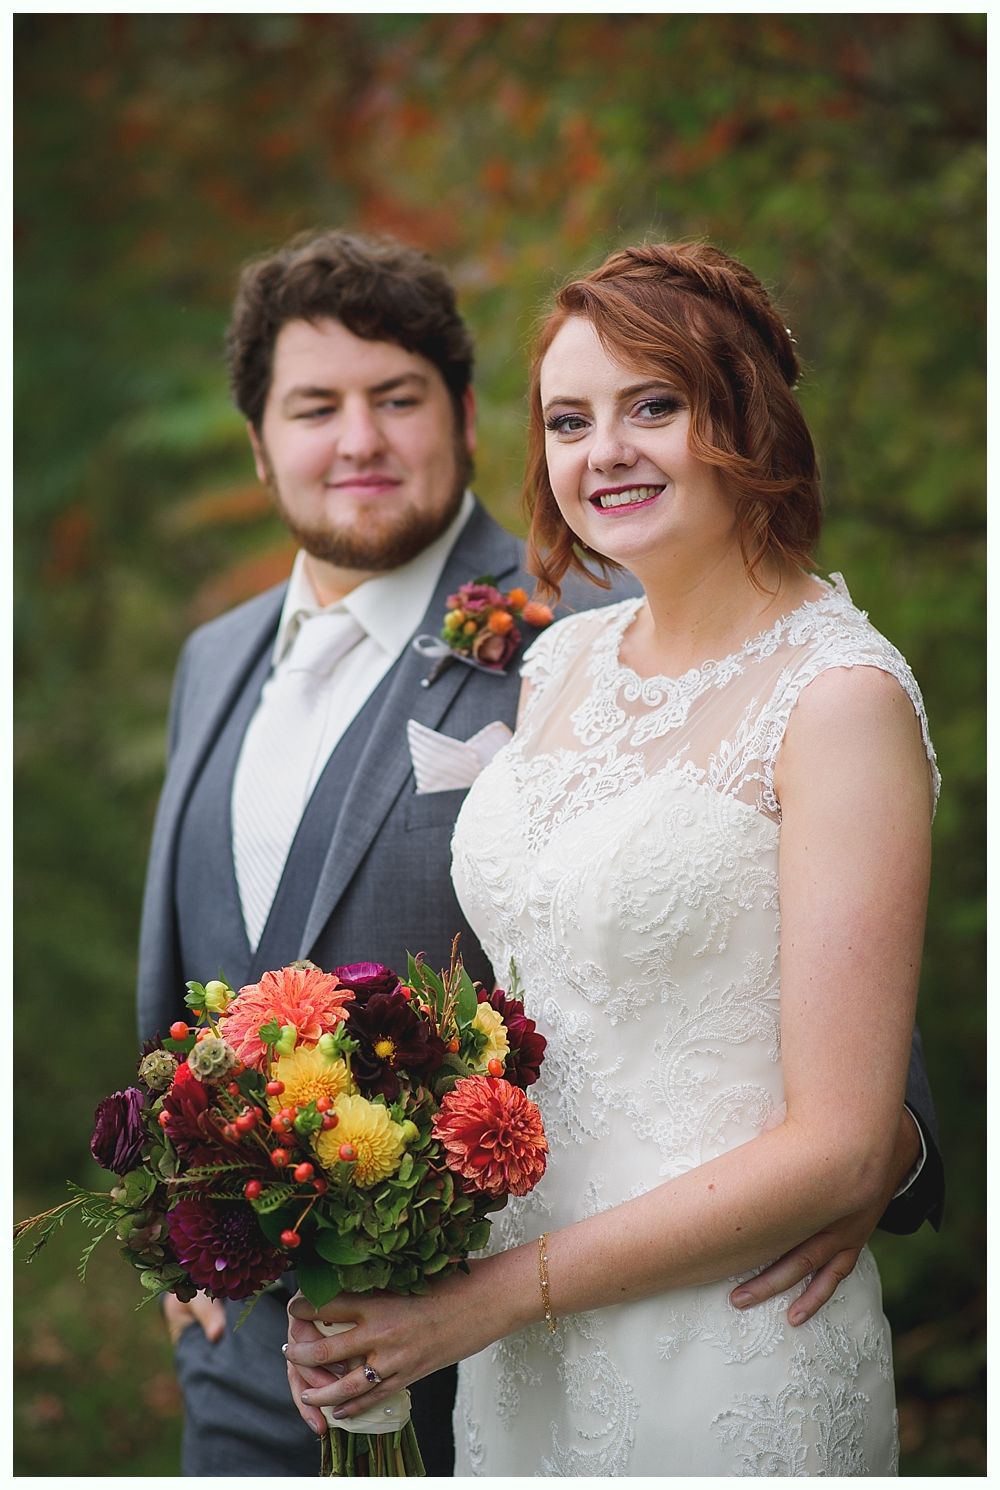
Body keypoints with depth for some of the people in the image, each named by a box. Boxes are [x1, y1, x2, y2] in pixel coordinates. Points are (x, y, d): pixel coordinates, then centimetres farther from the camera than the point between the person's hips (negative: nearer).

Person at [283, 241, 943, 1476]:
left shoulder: (841, 698, -15)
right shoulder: (561, 662, 4)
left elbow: (840, 1149, -18)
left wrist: (504, 1290, -17)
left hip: (727, 1371, -6)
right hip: (512, 1347, 6)